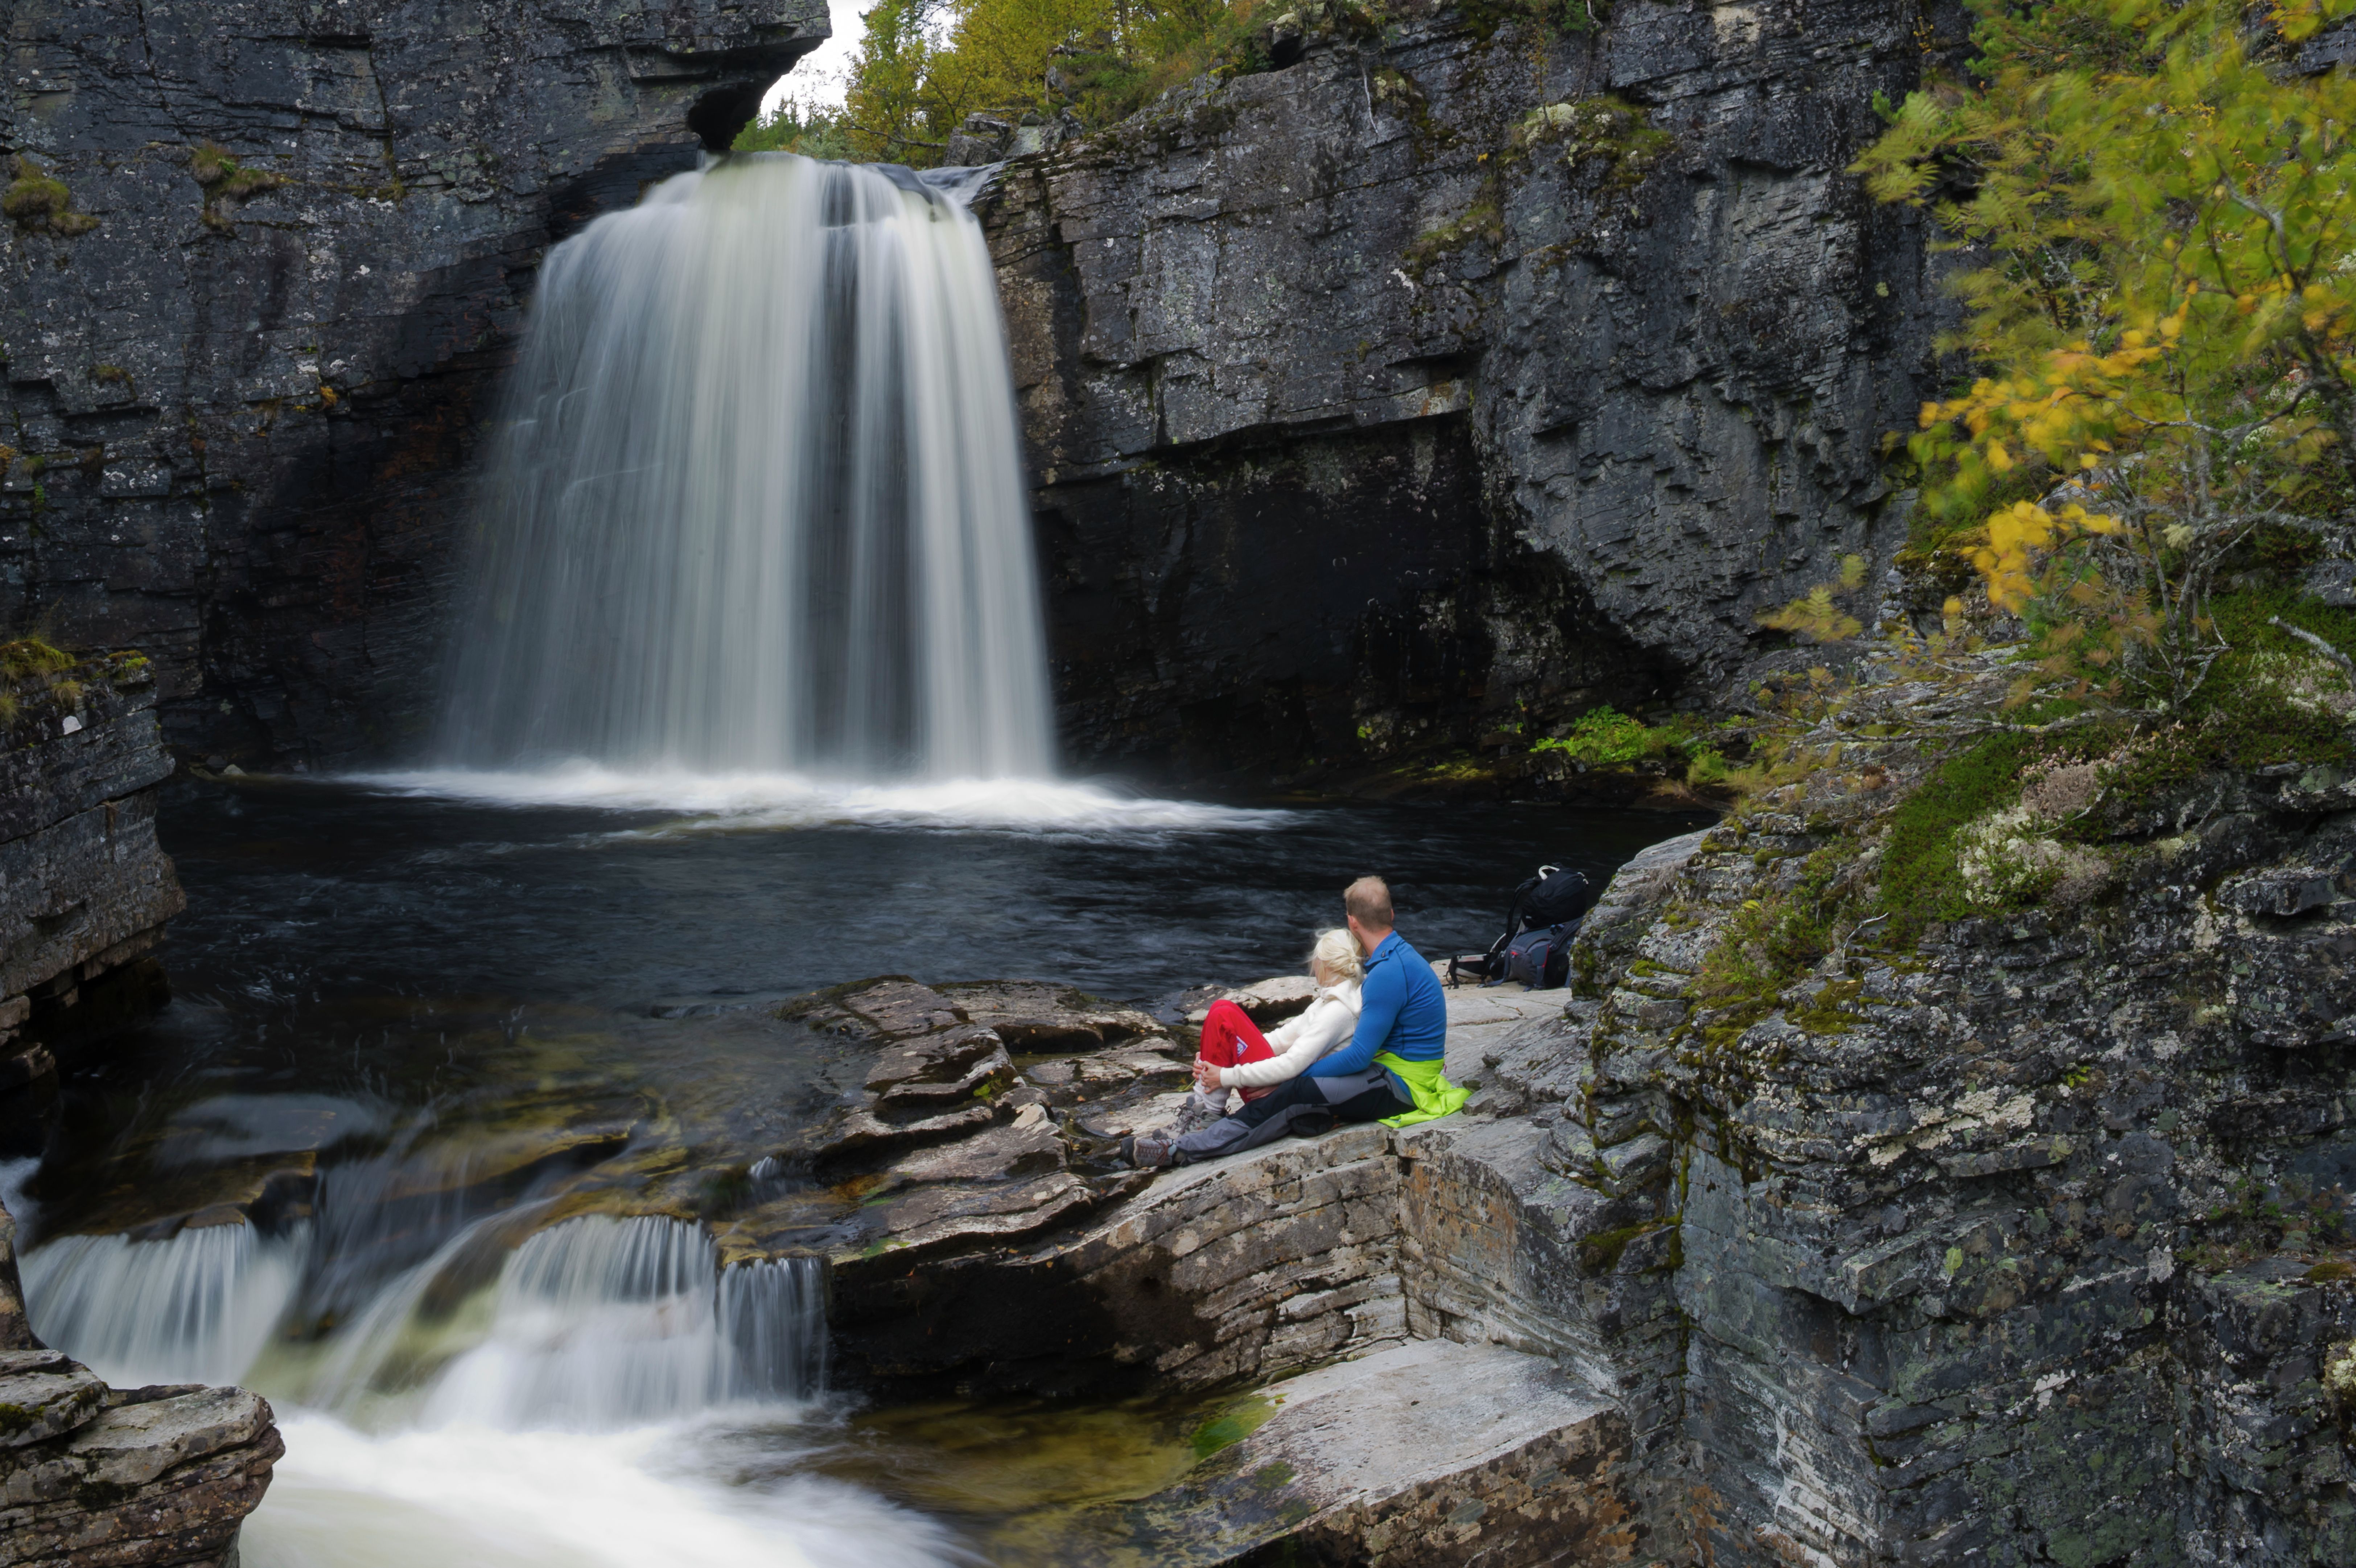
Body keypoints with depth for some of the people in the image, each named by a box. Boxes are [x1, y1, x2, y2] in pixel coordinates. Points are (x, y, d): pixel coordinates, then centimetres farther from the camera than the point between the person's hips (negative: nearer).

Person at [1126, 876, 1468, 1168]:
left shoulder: (1389, 973, -21)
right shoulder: (1400, 955, 13)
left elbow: (1359, 1056, -21)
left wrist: (1295, 1074, -13)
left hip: (1400, 1087, -10)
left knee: (1296, 1094, -21)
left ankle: (1183, 1150, -24)